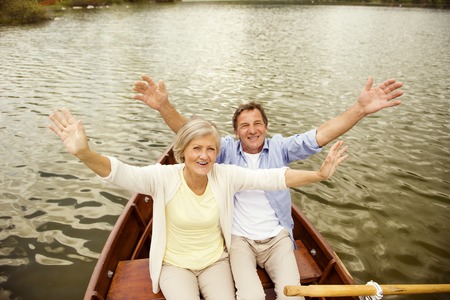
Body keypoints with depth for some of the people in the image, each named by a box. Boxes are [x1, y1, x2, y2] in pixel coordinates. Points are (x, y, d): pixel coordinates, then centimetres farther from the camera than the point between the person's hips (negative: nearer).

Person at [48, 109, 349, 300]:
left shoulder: (226, 175, -15)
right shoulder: (164, 177, -20)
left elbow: (272, 178, -21)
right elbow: (120, 173, -34)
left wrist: (319, 174, -32)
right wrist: (84, 153, -54)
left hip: (216, 262, 2)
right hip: (175, 264, -1)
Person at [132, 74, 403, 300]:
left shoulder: (280, 147, 0)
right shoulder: (228, 149, -2)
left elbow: (320, 135, -11)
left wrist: (361, 109, -24)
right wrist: (165, 107, -33)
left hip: (277, 237, 2)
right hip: (239, 238, -1)